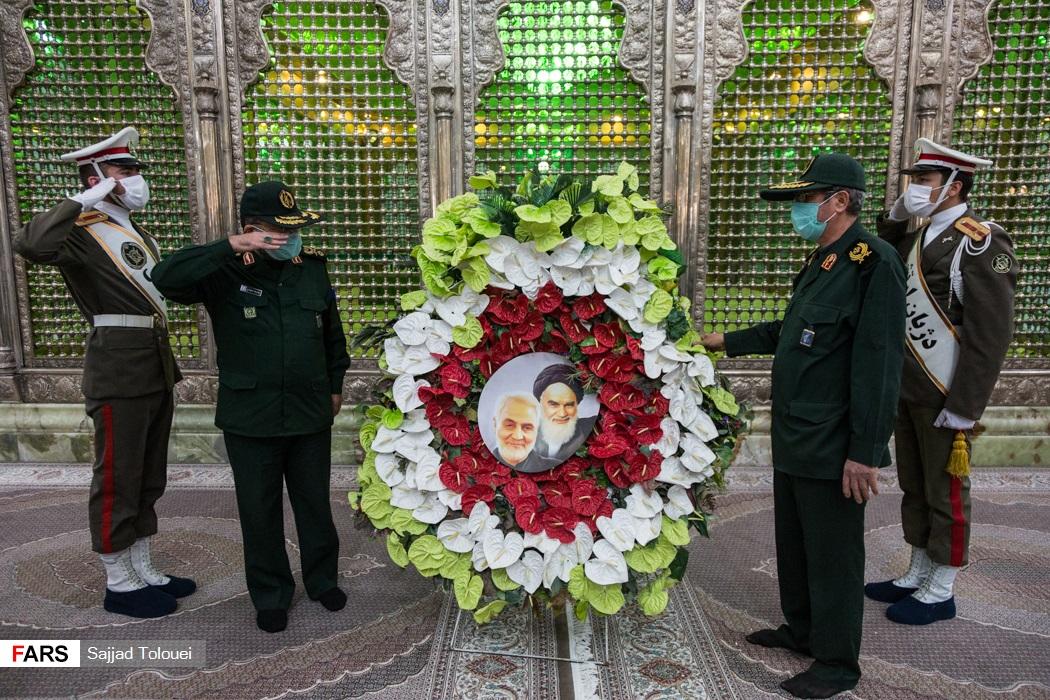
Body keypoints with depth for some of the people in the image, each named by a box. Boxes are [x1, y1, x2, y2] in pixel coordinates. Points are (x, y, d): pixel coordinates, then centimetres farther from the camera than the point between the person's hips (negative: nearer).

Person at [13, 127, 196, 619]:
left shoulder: (141, 236, 17)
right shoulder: (82, 232, -9)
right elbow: (29, 245, -31)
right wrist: (83, 201, -21)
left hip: (156, 364, 9)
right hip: (118, 368, -9)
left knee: (148, 477, 15)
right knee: (117, 479, 2)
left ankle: (143, 571, 27)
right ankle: (118, 584, 15)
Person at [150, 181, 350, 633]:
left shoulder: (312, 268, 4)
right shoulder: (226, 274, -8)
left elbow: (332, 331, 15)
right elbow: (165, 278, -26)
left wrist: (335, 385, 18)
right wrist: (230, 248, -28)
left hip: (310, 414, 3)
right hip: (250, 419, -2)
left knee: (315, 503, 15)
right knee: (260, 511, 11)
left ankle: (323, 579, 36)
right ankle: (270, 594, 30)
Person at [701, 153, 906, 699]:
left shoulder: (874, 262, -17)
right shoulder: (821, 262, 13)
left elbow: (879, 364, -22)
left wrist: (865, 452, -22)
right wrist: (728, 341, 25)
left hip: (831, 447, -9)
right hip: (794, 438, 9)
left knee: (833, 553, 5)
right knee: (793, 541, 20)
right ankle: (801, 630, 39)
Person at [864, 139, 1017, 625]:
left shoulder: (980, 241, -14)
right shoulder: (918, 238, 11)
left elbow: (990, 334, -18)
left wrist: (963, 408, -20)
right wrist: (893, 220, 7)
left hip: (943, 398, -8)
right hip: (907, 392, 8)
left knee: (946, 493, 5)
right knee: (914, 488, 17)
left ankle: (940, 593, 19)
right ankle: (917, 576, 31)